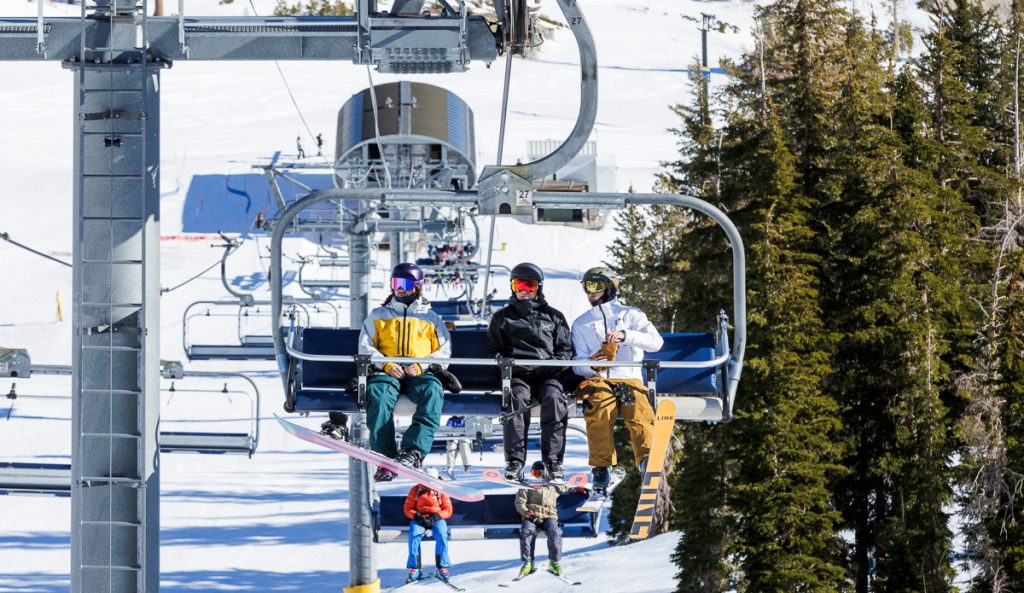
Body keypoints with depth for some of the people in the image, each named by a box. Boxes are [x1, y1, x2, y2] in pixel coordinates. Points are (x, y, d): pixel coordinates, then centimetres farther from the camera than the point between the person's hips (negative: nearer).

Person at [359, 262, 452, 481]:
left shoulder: (430, 318, 24)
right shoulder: (378, 315, 25)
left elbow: (444, 351, 14)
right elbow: (365, 347, 14)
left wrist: (421, 366, -7)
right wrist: (386, 365, -7)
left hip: (420, 373, 0)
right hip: (387, 372, 0)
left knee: (433, 391, -37)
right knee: (378, 392, -37)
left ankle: (413, 450, -49)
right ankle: (385, 458, -45)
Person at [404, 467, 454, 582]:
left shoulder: (441, 491, 5)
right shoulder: (415, 490, 6)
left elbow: (448, 511, 3)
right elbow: (408, 509, 4)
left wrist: (436, 516, -16)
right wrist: (417, 516, -16)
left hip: (437, 519, 0)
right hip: (419, 519, 0)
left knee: (441, 535, -33)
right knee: (414, 535, -31)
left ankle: (442, 568, -31)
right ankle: (414, 569, -29)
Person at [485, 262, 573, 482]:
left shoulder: (553, 317, 24)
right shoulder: (503, 318, 23)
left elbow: (565, 349, 19)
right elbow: (492, 350, 19)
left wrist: (553, 365, -3)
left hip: (547, 375, 1)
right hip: (516, 374, -1)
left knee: (554, 399, -34)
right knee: (518, 398, -36)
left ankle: (553, 461, -39)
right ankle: (514, 460, -42)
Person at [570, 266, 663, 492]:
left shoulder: (631, 315, 16)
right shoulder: (581, 324, 23)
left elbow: (655, 342, -1)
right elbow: (577, 363, 11)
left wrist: (625, 335, -16)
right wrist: (591, 365, -14)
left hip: (630, 378, 0)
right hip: (598, 379, 1)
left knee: (640, 414, -32)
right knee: (599, 413, -33)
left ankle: (648, 463, -40)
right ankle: (601, 468, -34)